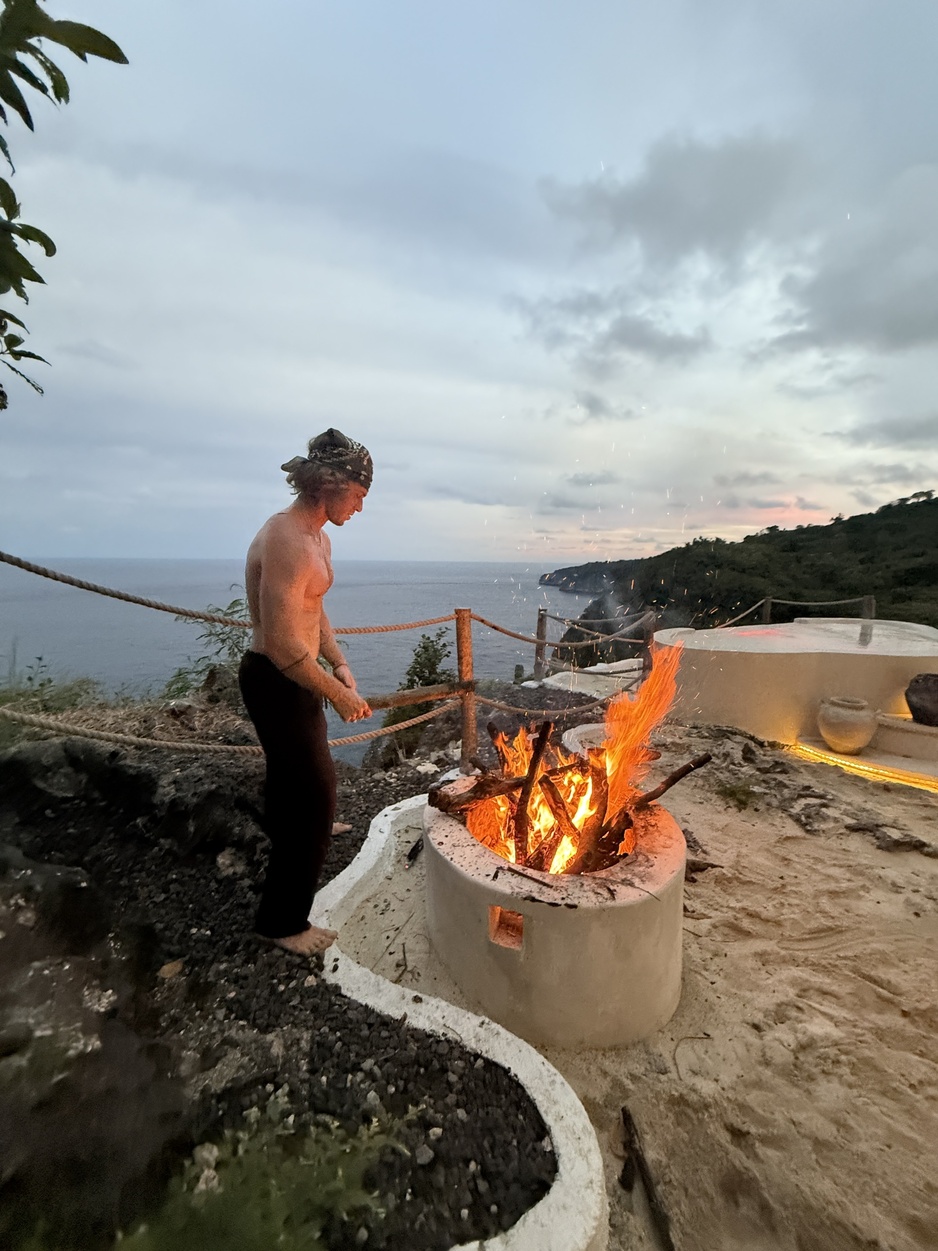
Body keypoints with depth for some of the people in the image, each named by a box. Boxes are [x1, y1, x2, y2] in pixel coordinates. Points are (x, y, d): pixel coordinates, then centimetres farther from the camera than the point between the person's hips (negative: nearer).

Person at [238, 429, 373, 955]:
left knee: (294, 769, 32)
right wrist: (338, 693, -21)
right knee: (316, 797, -3)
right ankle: (283, 922, 15)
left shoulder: (318, 536, 6)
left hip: (294, 675, 10)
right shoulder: (287, 542, -27)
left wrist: (340, 663, 3)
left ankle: (289, 834, 62)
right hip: (276, 681, -10)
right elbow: (283, 645, -30)